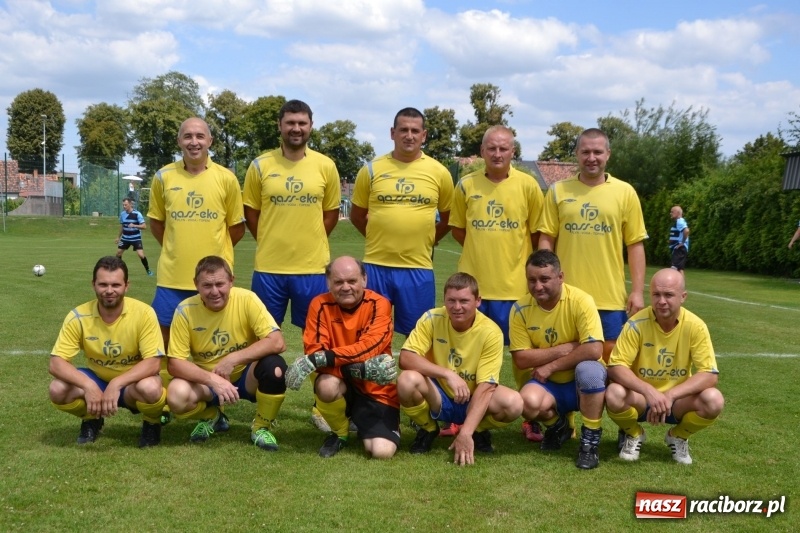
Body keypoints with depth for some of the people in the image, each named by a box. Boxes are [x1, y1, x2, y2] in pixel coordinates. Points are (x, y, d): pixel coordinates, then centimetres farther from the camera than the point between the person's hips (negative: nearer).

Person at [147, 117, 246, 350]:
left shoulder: (226, 179, -3)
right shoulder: (163, 177, 0)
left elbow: (237, 228, 6)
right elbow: (156, 222, 13)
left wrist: (214, 251, 8)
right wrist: (176, 250, 11)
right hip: (172, 276, 1)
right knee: (164, 337, 7)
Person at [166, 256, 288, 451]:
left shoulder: (246, 299, -18)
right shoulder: (186, 310, -15)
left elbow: (277, 343, -25)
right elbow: (175, 363, -15)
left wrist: (233, 359, -31)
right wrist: (213, 379, -31)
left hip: (246, 376, -1)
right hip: (207, 380, 1)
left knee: (275, 367, -33)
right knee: (177, 396, -30)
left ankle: (262, 427, -4)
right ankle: (211, 417, 8)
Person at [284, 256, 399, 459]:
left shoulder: (379, 305, -12)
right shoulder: (320, 305, -9)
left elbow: (369, 347, -26)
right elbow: (314, 351, -18)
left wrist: (322, 358, -37)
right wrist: (359, 369, -31)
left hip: (375, 388, -1)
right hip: (340, 380, 1)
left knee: (382, 451, -19)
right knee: (326, 386, -35)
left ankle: (361, 421, 19)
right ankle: (339, 433, -1)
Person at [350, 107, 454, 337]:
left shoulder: (439, 172, 1)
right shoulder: (372, 170, 1)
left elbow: (449, 217, 13)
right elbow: (357, 215, 12)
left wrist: (427, 240, 8)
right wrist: (380, 237, 7)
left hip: (418, 267, 0)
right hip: (376, 265, 0)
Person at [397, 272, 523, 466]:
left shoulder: (490, 332, -19)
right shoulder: (432, 319, -16)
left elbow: (485, 386, -22)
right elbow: (405, 358, -24)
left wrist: (466, 431, -33)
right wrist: (447, 374, -37)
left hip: (473, 401, 0)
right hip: (438, 398, 0)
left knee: (513, 403, -30)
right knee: (407, 380, -32)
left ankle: (479, 431, 5)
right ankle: (428, 429, 1)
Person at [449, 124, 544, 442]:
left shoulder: (527, 185, -3)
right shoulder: (466, 185, 2)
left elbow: (538, 233, 4)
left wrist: (513, 254, 3)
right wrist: (484, 250, 6)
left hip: (515, 285, -1)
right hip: (473, 282, 2)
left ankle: (531, 418, 18)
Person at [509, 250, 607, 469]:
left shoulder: (580, 301, -20)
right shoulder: (521, 309, -9)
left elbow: (594, 350, -29)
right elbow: (521, 358, -9)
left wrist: (551, 365, -22)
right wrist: (562, 349, -19)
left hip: (583, 382, -2)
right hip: (548, 383, 3)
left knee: (588, 369, -37)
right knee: (528, 401, -30)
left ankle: (590, 441, -17)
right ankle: (558, 426, 8)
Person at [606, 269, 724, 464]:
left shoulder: (695, 327, -14)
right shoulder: (637, 323, -17)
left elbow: (710, 375, -17)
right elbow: (615, 367, -20)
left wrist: (671, 395, -30)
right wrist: (648, 390, -37)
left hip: (678, 400, 1)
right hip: (640, 398, -1)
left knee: (714, 401, -28)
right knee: (614, 395, -34)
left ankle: (678, 437, 5)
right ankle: (634, 435, 3)